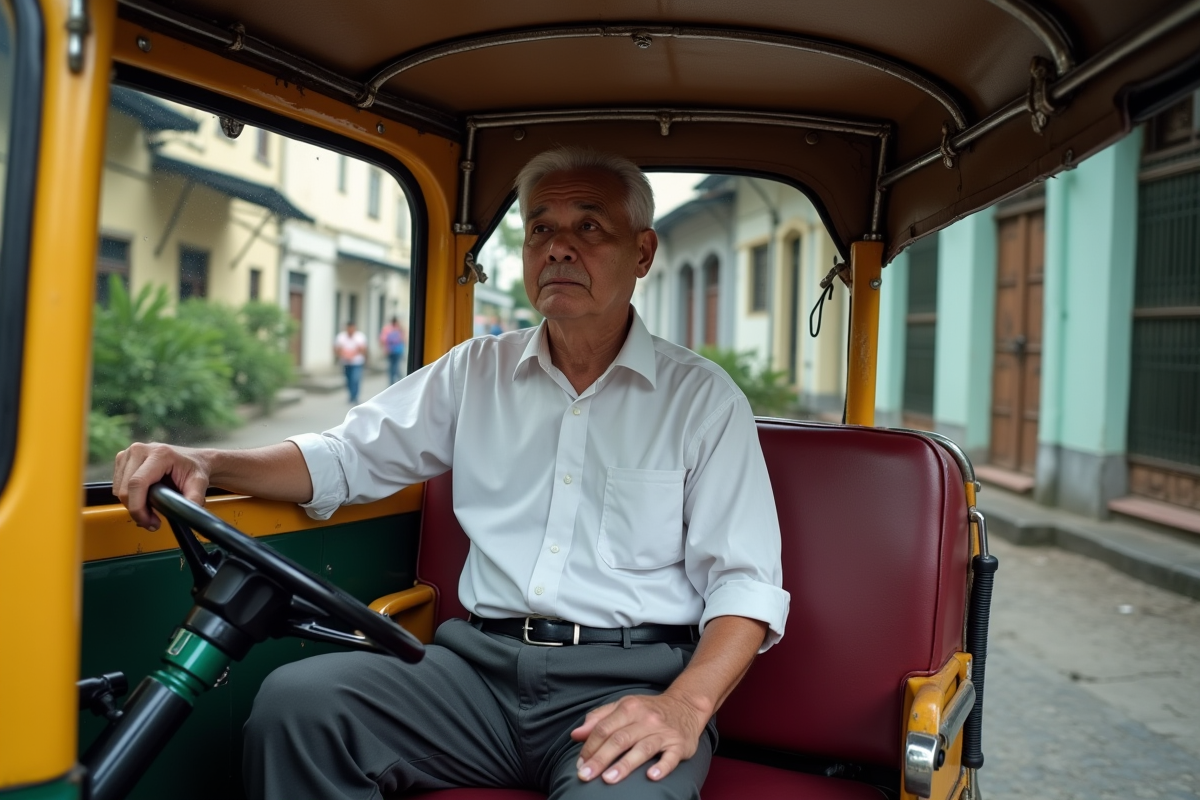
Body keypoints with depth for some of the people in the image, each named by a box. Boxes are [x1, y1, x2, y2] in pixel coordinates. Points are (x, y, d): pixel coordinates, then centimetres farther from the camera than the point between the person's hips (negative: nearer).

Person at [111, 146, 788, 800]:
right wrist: (207, 464, -5)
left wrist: (685, 705, -20)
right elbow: (350, 456, 14)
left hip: (630, 680, -3)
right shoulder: (476, 372, 14)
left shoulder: (704, 398, 3)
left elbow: (744, 580, -2)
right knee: (295, 699, -20)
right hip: (484, 662, 4)